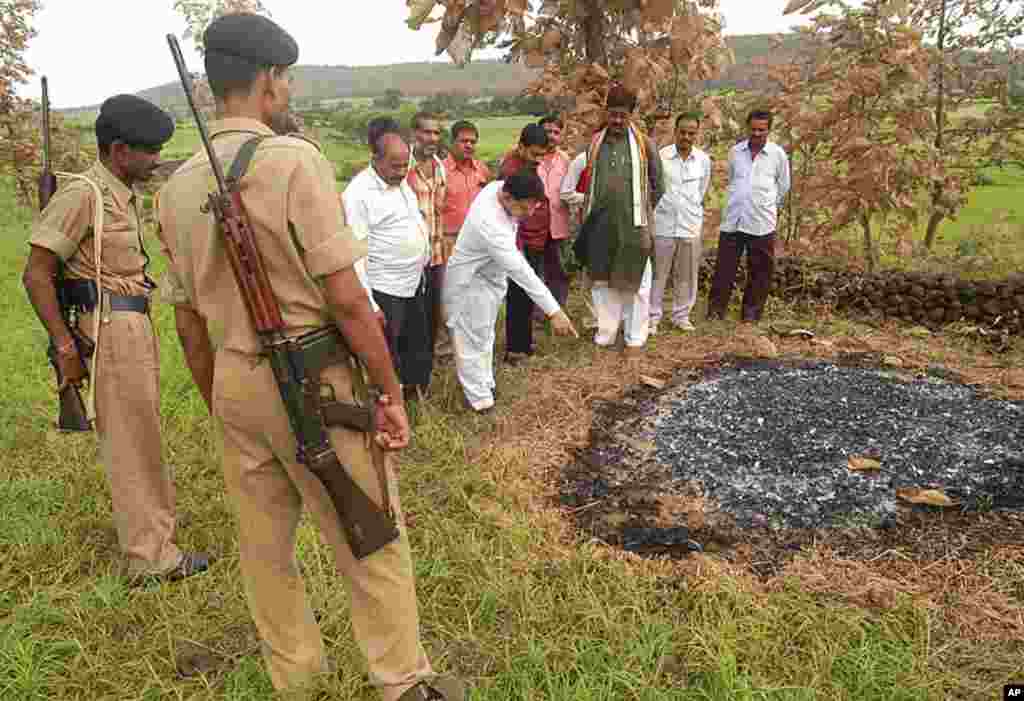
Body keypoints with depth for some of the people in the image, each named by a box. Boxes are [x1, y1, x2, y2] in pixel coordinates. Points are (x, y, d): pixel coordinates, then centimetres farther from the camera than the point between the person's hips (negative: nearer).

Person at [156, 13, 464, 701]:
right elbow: (346, 299, -18)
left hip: (234, 382, 7)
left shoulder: (178, 186, 6)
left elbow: (189, 321, 11)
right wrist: (392, 393, -10)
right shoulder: (295, 161, -15)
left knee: (264, 542, 19)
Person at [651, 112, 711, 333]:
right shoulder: (661, 156, -8)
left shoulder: (703, 160, 3)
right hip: (663, 226, -3)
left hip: (691, 227, 3)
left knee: (686, 277, 10)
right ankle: (652, 317, 12)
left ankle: (681, 316, 23)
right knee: (657, 275, 3)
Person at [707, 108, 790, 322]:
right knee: (724, 268, 1)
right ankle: (715, 310, 8)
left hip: (762, 224, -1)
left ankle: (751, 314, 14)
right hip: (732, 220, 2)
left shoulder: (778, 155, 2)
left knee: (759, 272, 4)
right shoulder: (735, 151, 8)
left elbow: (783, 187, 14)